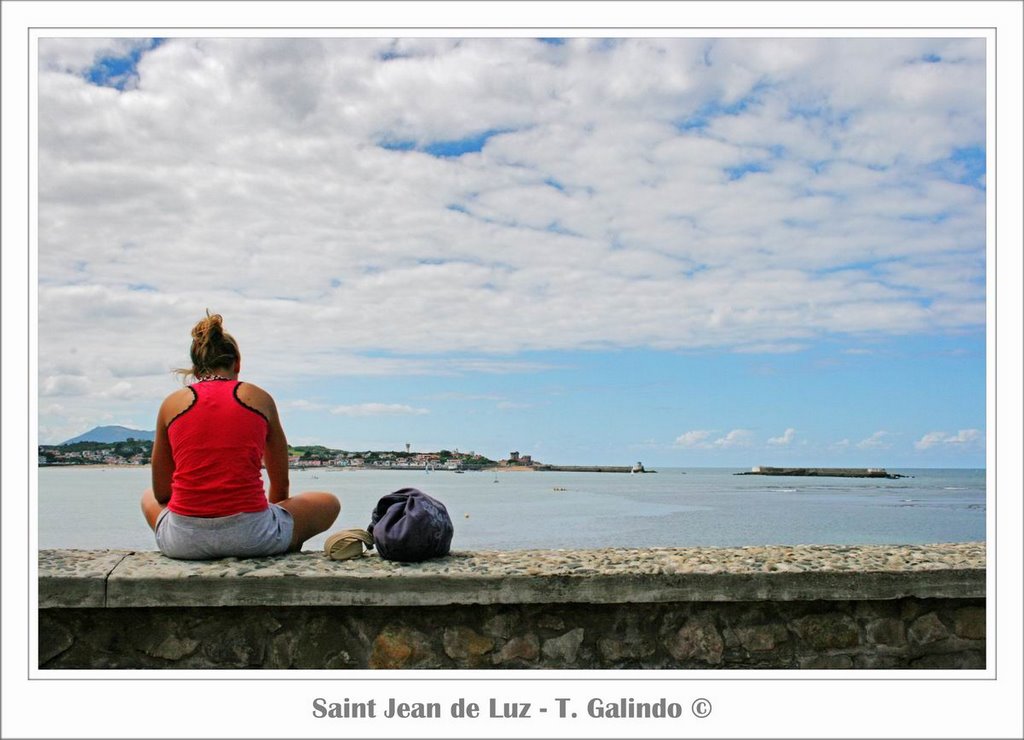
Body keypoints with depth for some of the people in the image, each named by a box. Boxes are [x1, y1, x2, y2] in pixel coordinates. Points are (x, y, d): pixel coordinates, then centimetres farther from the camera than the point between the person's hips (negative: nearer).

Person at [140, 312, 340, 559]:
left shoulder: (172, 403, 8)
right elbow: (281, 485, 16)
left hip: (183, 540, 2)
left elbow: (161, 492, 14)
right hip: (250, 535, -2)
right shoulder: (260, 398, 7)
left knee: (148, 498, 38)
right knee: (329, 503, 24)